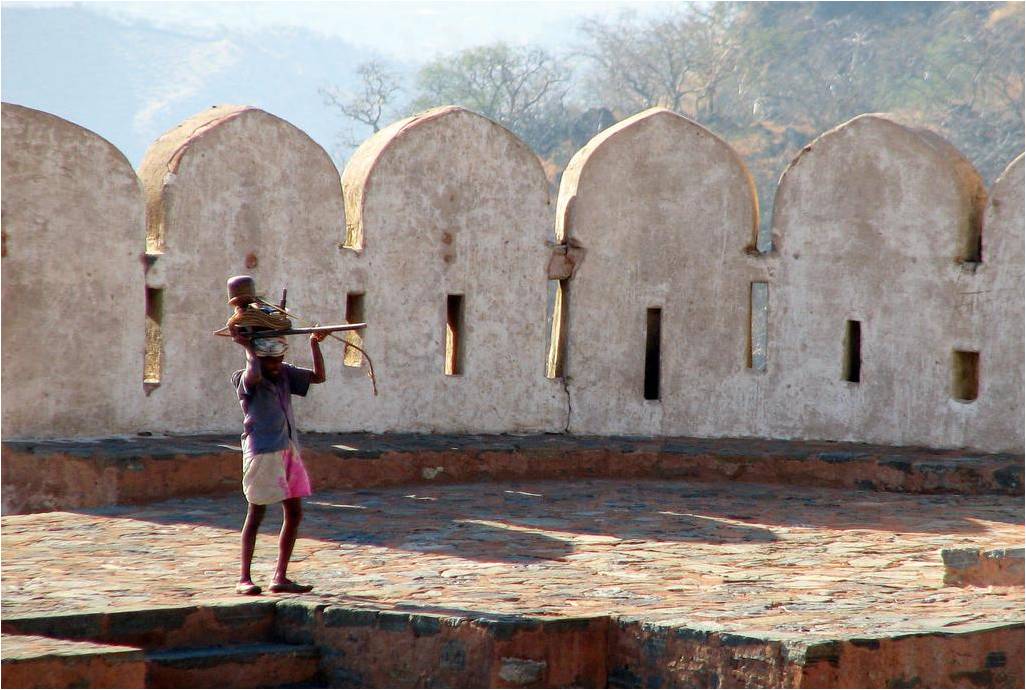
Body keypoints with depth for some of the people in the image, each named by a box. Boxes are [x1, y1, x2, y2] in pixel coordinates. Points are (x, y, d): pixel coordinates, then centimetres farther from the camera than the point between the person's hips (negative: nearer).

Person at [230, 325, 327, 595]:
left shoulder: (285, 374, 11)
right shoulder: (244, 379, -8)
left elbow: (318, 377, 11)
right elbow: (254, 375, -32)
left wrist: (315, 344, 1)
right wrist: (248, 348, -17)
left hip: (288, 450, 7)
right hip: (262, 451, -7)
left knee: (294, 513, 6)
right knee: (256, 514, -3)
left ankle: (280, 577, 13)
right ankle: (244, 578, 4)